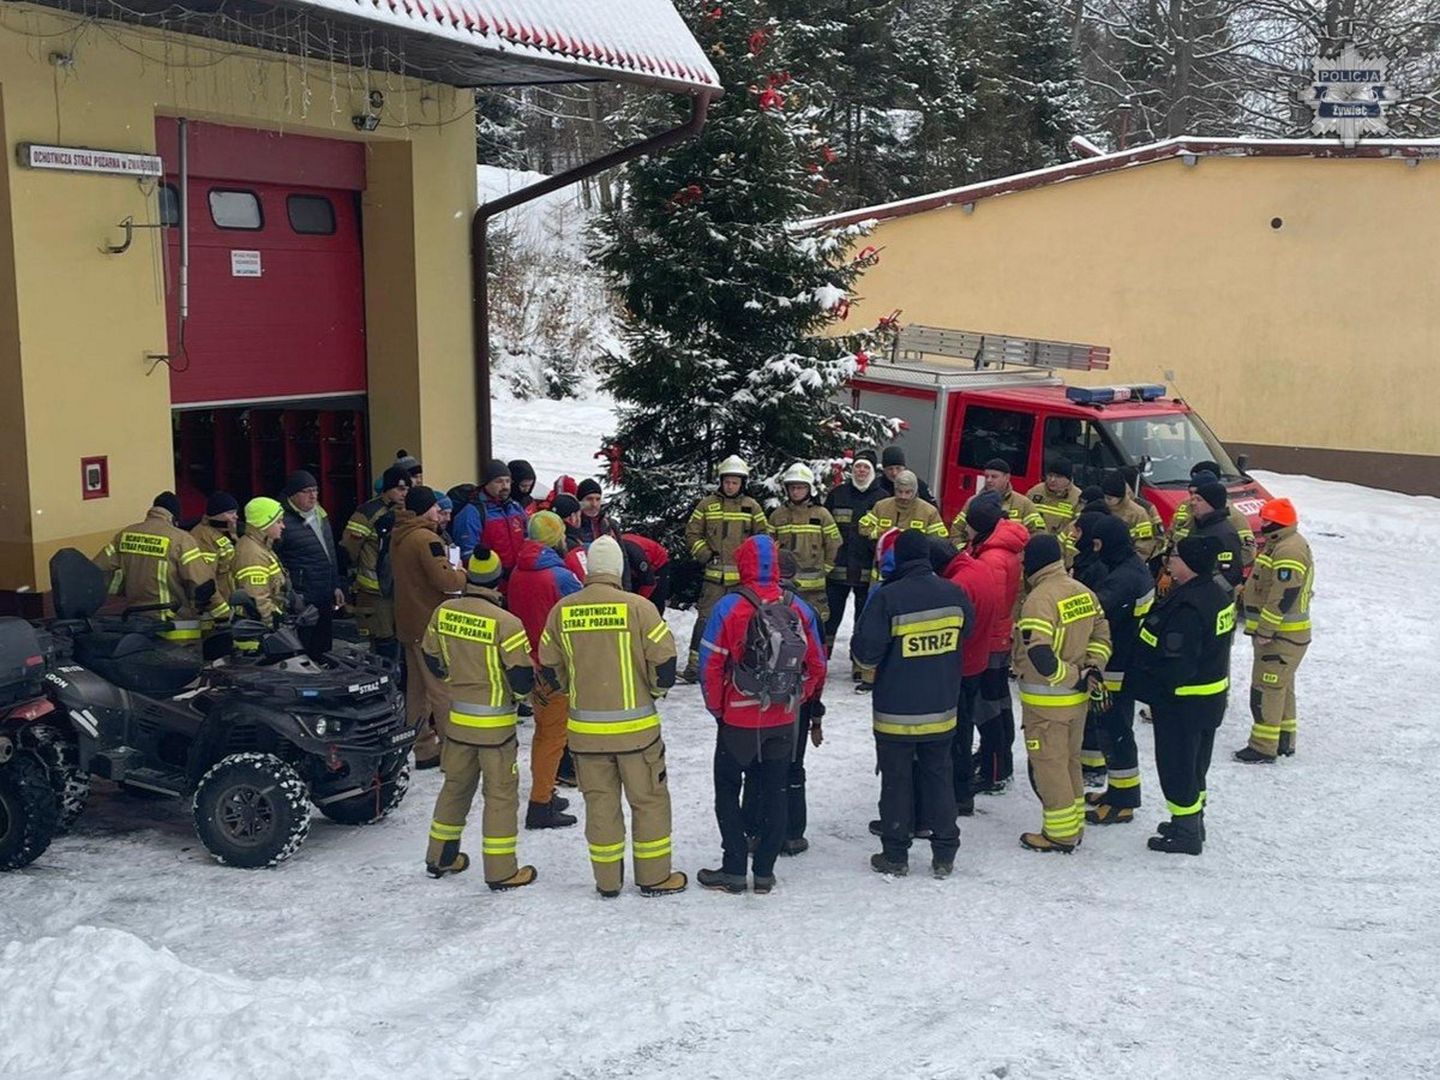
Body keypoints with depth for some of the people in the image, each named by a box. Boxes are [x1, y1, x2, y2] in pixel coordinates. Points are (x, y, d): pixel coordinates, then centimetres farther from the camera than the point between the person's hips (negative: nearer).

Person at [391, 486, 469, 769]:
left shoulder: (398, 536, 10)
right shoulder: (426, 539, -19)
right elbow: (444, 579, -24)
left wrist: (452, 573, 9)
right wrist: (462, 575, -3)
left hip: (408, 623, 9)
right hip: (431, 624, -9)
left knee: (417, 688, 13)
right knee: (442, 690, -3)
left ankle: (423, 748, 19)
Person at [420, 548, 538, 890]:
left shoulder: (443, 612, -4)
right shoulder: (505, 622, -21)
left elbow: (432, 659, 9)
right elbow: (522, 678, -18)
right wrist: (516, 694, 4)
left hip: (457, 718, 5)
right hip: (495, 723, -5)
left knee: (456, 785, 21)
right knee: (500, 793, 5)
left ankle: (440, 857, 31)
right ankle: (501, 872, 10)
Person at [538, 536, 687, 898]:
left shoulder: (562, 611, -3)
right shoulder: (638, 607, -14)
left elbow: (550, 671, 5)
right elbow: (665, 663, -12)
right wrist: (654, 691, 8)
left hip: (585, 729, 3)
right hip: (635, 727, -3)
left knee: (600, 801, 14)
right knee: (649, 800, 11)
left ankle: (607, 881, 21)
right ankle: (654, 878, 19)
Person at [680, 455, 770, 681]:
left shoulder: (752, 507, 7)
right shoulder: (707, 505, 4)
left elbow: (764, 536, 13)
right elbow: (692, 533, 7)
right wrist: (705, 554, -5)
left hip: (743, 577, 1)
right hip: (714, 576, -1)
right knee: (706, 618, -5)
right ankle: (694, 666, -3)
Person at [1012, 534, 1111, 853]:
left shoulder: (1039, 600, -22)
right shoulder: (1083, 592, 3)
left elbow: (1040, 657, -29)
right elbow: (1101, 636, 10)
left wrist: (1075, 678, -17)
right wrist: (1092, 669, 3)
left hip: (1046, 700, -8)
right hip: (1077, 696, 8)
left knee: (1048, 765, 4)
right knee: (1070, 760, 20)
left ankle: (1060, 833, 13)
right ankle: (1074, 826, 30)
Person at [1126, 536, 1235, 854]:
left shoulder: (1187, 607, -29)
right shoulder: (1217, 590, 3)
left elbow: (1175, 665, -29)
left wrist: (1141, 683, -14)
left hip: (1182, 700, -10)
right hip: (1211, 694, 10)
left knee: (1177, 765, 4)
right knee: (1195, 763, 22)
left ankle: (1186, 834, 13)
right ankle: (1193, 822, 36)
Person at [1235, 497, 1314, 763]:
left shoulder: (1289, 551, -21)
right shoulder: (1283, 545, 14)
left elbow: (1283, 597, -26)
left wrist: (1265, 631, -23)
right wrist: (1264, 628, 22)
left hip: (1282, 636, -11)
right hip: (1284, 633, 11)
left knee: (1267, 687, -8)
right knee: (1281, 686, 18)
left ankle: (1263, 747, -5)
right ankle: (1284, 739, 28)